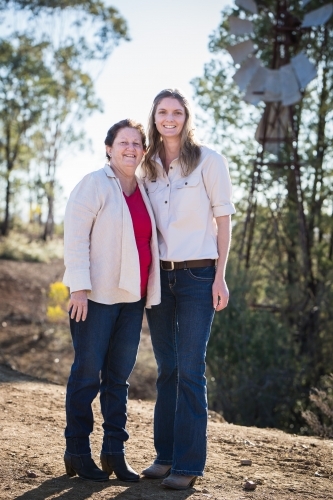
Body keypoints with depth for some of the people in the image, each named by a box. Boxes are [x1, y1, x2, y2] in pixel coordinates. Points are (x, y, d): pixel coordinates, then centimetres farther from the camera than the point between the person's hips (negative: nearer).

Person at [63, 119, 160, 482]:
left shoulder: (143, 190, 14)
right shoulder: (94, 184, -5)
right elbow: (75, 234, -11)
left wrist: (149, 291, 13)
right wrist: (79, 286, -17)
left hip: (132, 296, 6)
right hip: (97, 294, -6)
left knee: (119, 376, 9)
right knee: (87, 373, 1)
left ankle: (114, 452, 17)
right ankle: (77, 453, 12)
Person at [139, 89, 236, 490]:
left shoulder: (208, 160, -2)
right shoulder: (148, 167, 11)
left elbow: (223, 217, -2)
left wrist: (220, 276, -8)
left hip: (197, 275, -4)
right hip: (159, 274, 5)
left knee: (190, 371, -6)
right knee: (167, 370, 8)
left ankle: (189, 464, 1)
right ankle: (165, 455, 16)